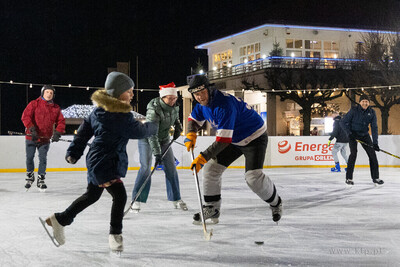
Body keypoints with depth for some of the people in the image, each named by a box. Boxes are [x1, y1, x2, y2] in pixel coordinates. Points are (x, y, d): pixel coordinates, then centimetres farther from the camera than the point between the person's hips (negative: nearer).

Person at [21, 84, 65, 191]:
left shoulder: (56, 108, 6)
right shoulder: (34, 104, -3)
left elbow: (61, 121, 6)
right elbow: (25, 116, -11)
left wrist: (57, 133, -9)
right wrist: (32, 129, -20)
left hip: (45, 139, 1)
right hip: (31, 137, -1)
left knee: (43, 159, -2)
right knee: (29, 158, 5)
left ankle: (41, 180, 10)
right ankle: (30, 177, 27)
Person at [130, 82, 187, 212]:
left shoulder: (174, 106, -10)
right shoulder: (154, 109, -31)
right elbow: (151, 133, -34)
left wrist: (178, 127, -1)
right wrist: (157, 153, -38)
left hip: (164, 139, 6)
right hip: (147, 139, -6)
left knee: (171, 167, 3)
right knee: (145, 167, -14)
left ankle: (176, 199, 13)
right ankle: (136, 200, -6)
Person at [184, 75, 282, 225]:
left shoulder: (224, 105, -35)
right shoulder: (204, 103, -6)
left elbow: (223, 140, -38)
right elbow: (194, 118, 15)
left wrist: (203, 157, -37)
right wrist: (191, 134, -7)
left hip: (254, 137, -9)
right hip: (234, 140, 9)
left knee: (253, 177, -21)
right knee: (211, 168, 1)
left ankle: (276, 203, 6)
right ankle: (211, 208, 13)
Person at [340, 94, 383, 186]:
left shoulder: (372, 112, -8)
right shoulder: (354, 110, -18)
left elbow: (374, 128, -9)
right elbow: (343, 122, -13)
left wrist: (375, 142, -17)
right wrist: (349, 133, -22)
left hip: (364, 135, 4)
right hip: (353, 134, -4)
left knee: (372, 153, -1)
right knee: (353, 153, -18)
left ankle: (375, 177, 11)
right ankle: (349, 178, -10)